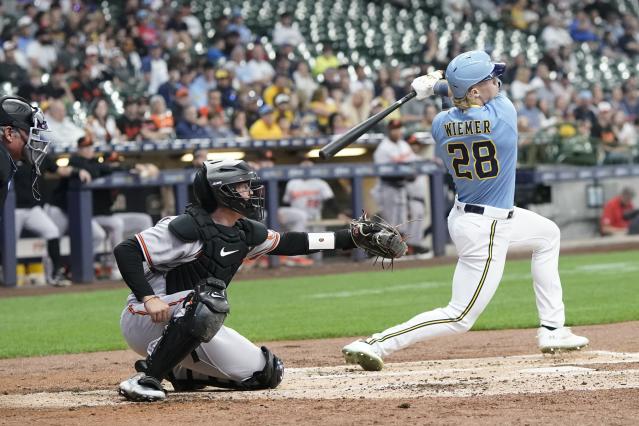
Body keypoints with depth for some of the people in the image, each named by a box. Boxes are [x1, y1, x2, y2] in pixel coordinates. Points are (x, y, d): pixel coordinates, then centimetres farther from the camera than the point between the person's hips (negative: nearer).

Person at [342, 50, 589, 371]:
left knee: (548, 235, 30)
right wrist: (437, 86, 5)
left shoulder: (441, 123, -7)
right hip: (486, 230, -8)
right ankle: (375, 345, -12)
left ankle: (552, 332, 33)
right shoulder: (503, 113, -21)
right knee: (461, 317, -3)